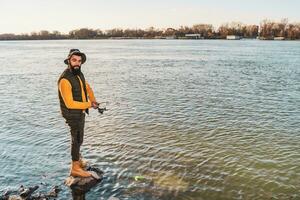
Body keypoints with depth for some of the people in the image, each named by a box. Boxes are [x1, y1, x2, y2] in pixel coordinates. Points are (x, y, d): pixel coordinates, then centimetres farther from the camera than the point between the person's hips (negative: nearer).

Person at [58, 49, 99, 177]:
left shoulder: (79, 74, 1)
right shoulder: (65, 80, -27)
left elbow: (87, 87, 18)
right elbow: (70, 104, -30)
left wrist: (93, 99, 1)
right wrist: (89, 105, -22)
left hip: (80, 112, 8)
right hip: (73, 114, -8)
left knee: (78, 138, 24)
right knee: (77, 139, 1)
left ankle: (77, 157, 45)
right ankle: (75, 168, 15)